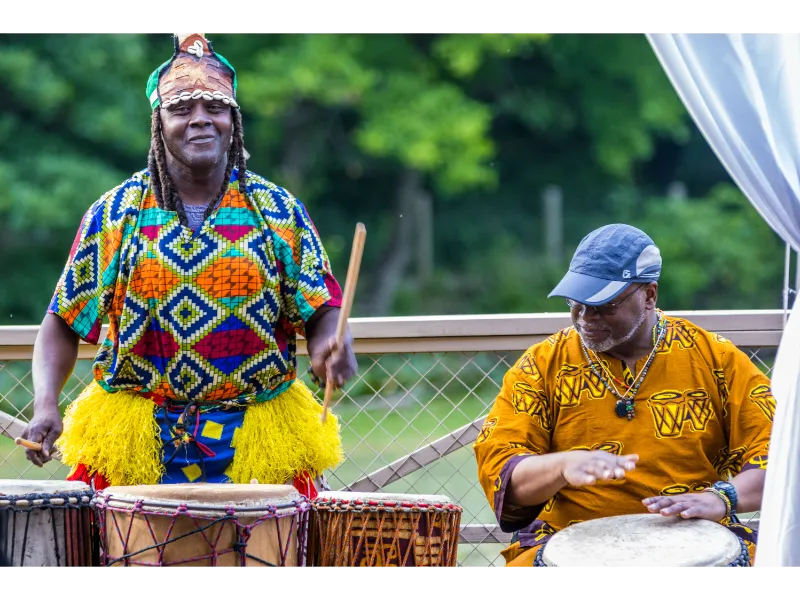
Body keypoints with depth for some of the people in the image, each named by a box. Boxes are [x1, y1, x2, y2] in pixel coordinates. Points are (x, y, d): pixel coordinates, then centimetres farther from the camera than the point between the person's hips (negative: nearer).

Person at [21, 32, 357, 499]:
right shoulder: (116, 214, 5)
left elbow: (322, 311, 5)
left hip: (258, 444, 0)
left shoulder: (278, 212, 6)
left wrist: (332, 348, -18)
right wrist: (46, 406, -10)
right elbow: (64, 324, 6)